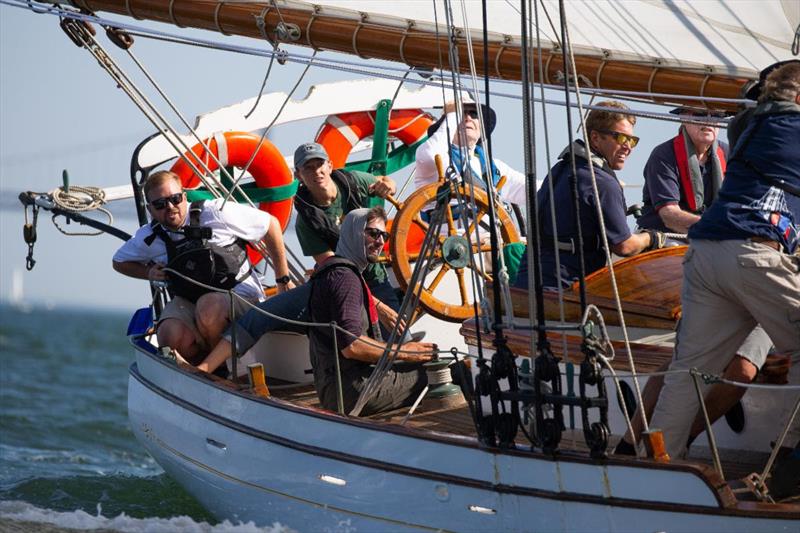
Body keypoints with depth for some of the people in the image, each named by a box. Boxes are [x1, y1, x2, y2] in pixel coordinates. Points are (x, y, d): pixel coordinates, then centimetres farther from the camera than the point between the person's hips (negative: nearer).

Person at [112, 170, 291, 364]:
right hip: (188, 302, 3)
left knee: (208, 306, -38)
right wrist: (149, 273, -2)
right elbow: (119, 261, 21)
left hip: (241, 296, -3)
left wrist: (283, 280, 2)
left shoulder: (215, 214, -14)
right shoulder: (149, 238, -1)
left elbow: (271, 224, -4)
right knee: (171, 337, -29)